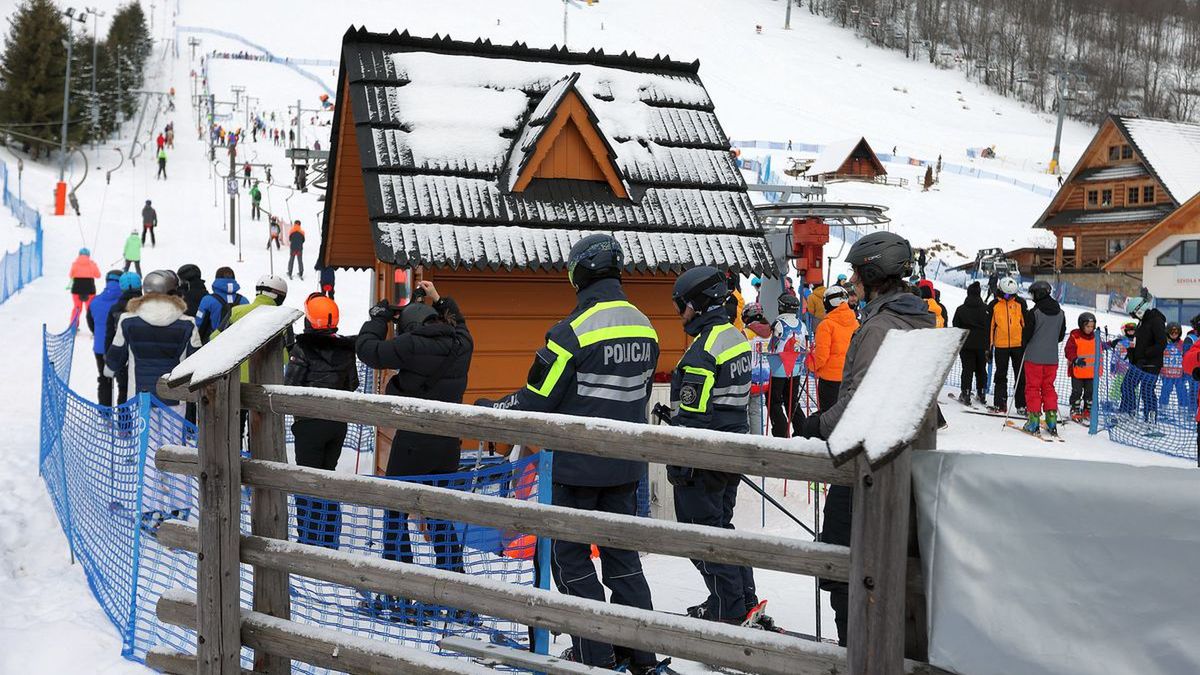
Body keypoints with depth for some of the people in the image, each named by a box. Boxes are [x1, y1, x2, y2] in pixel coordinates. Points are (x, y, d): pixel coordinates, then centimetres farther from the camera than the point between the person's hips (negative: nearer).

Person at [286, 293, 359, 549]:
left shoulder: (302, 348, -13)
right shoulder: (345, 348, 3)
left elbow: (290, 386, -14)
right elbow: (353, 384, 10)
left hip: (309, 424, -5)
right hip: (339, 423, 6)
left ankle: (309, 540, 2)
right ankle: (329, 541, 21)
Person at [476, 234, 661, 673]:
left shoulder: (574, 331, -18)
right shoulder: (645, 328, 4)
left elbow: (535, 400, -14)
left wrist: (490, 411, 3)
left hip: (579, 466, -7)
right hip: (626, 466, 7)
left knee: (570, 556, 6)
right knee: (622, 556, 16)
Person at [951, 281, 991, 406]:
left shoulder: (961, 309, -3)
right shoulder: (986, 309, -1)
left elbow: (955, 327, 1)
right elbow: (991, 327, 3)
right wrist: (989, 345, 11)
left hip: (966, 344, -2)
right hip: (982, 345, 2)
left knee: (967, 369, 0)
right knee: (981, 370, 12)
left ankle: (965, 394, -7)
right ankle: (981, 394, 17)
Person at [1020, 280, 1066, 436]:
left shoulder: (1035, 312, -15)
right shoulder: (1060, 313, 4)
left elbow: (1027, 334, -10)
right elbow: (1061, 335, 11)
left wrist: (1024, 344, 10)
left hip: (1034, 357, -5)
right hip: (1052, 357, 5)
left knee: (1033, 388, 3)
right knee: (1048, 388, 14)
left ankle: (1034, 422, 1)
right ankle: (1052, 422, 9)